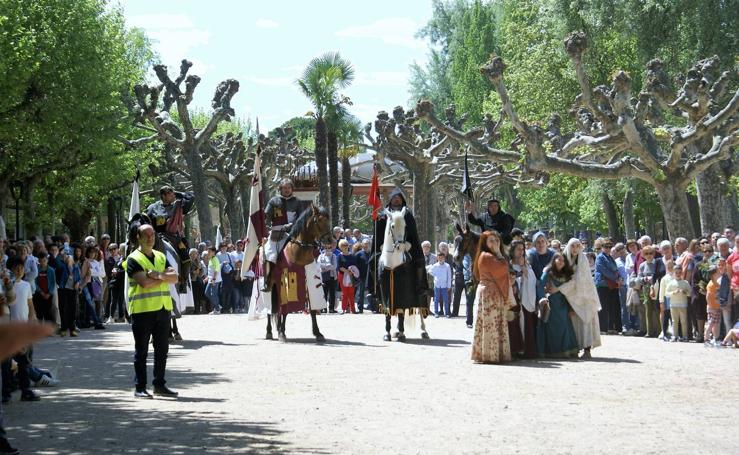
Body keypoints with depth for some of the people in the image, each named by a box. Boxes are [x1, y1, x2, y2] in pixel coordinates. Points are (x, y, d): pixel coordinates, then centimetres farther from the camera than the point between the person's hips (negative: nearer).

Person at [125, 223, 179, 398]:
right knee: (141, 351, 0)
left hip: (163, 308, 6)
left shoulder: (161, 257, 16)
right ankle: (140, 387, 3)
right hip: (142, 309, -6)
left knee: (162, 349, 10)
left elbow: (174, 277, 3)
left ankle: (159, 384, 19)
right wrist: (164, 277, -6)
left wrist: (157, 275, -14)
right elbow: (145, 283, -18)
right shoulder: (134, 259, -5)